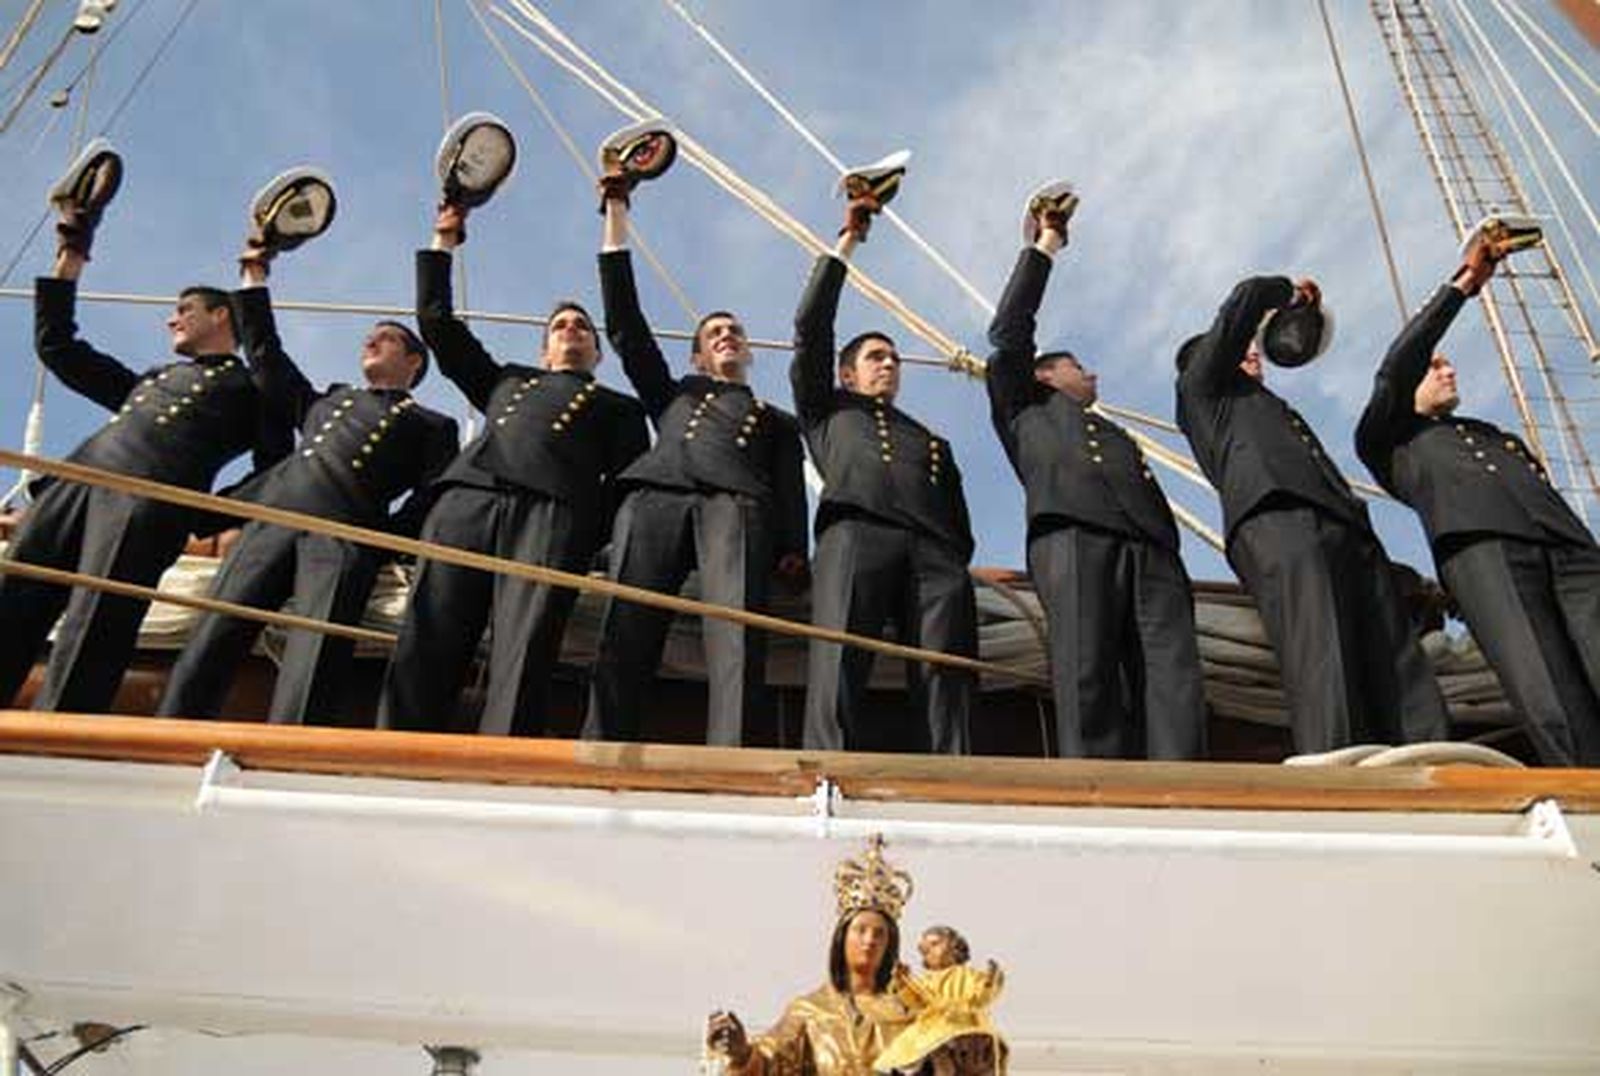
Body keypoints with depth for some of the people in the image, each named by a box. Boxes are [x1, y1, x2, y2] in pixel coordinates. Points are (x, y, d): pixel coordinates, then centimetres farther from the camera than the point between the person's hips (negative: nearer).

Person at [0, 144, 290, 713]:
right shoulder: (150, 379, 38)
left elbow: (276, 475, 12)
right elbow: (56, 346, 39)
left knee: (93, 631, -22)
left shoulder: (253, 386, 21)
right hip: (80, 475, 6)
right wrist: (71, 251, 39)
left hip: (155, 496, -6)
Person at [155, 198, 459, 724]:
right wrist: (254, 277, 41)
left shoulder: (432, 426, 21)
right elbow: (266, 356, 40)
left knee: (311, 665, -24)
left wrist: (384, 540, -6)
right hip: (273, 510, 5)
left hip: (347, 534, -4)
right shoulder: (329, 400, 36)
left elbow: (433, 500, 8)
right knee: (211, 639, -13)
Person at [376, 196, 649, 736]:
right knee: (425, 640, -17)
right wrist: (444, 243, 41)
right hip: (466, 494, 3)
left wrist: (602, 539, -3)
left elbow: (629, 480, 15)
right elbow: (437, 322, 42)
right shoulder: (507, 380, 40)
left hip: (554, 508, -2)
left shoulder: (617, 406, 31)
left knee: (524, 647, -24)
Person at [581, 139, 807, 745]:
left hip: (738, 503, -1)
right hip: (654, 495, 1)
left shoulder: (777, 419, 37)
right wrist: (616, 213, 31)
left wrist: (793, 548, -3)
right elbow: (624, 323, 32)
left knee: (737, 637, -29)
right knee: (624, 636, -23)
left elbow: (791, 486, 20)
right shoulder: (673, 395, 40)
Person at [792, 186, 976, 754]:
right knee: (837, 688, -25)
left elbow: (960, 523, 26)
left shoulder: (933, 441, 39)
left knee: (947, 696, -19)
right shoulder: (828, 409, 34)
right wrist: (845, 244, 26)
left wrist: (954, 564, 4)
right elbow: (811, 329, 23)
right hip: (854, 536, -3)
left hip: (935, 553, 3)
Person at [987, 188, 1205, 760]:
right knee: (1087, 678, -20)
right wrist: (1043, 249, 28)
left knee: (1175, 679, -17)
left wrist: (1170, 560, 9)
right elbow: (1008, 332, 22)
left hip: (1151, 551, 4)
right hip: (1072, 536, -4)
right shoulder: (1026, 407, 31)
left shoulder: (1118, 436, 41)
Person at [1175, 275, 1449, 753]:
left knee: (1400, 674, -11)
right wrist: (1290, 293, 36)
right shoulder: (1201, 385, 24)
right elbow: (1247, 300, 14)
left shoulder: (1272, 410, 41)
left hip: (1346, 530, 8)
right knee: (1324, 673, -27)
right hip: (1277, 519, -8)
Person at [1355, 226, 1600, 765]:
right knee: (1554, 713, -25)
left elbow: (1548, 497, 29)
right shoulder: (1390, 441, 29)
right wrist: (1463, 282, 15)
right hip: (1478, 545, -4)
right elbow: (1394, 371, 13)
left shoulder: (1497, 437, 42)